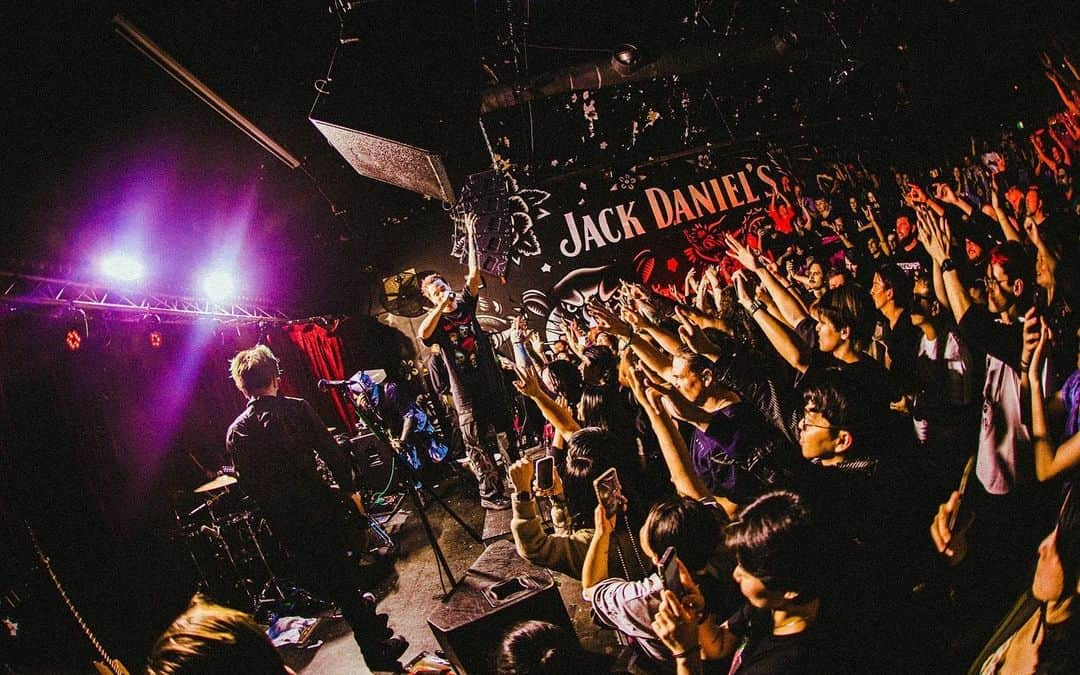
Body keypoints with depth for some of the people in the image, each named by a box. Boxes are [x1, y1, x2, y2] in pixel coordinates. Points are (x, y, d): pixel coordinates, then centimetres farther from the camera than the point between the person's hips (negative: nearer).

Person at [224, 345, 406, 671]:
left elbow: (249, 485, 1)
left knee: (322, 577, 17)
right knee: (343, 571, 13)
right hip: (322, 507, -1)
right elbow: (332, 453, -10)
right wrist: (350, 489, 4)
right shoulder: (296, 408, -10)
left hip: (286, 524, 2)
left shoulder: (235, 432, -4)